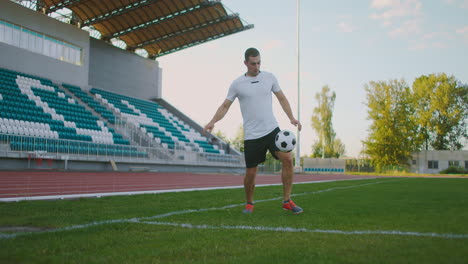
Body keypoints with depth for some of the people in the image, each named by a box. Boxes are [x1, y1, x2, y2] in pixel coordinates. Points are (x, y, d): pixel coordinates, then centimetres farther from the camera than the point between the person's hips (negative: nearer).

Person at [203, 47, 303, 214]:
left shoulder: (269, 77, 6)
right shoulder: (237, 84, 0)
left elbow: (282, 98, 14)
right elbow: (225, 106, 3)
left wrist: (291, 118, 3)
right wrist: (212, 122, -12)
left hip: (272, 129, 2)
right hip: (251, 135, -1)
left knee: (287, 159, -16)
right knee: (250, 173, 1)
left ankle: (287, 201, -3)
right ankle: (249, 203, 26)